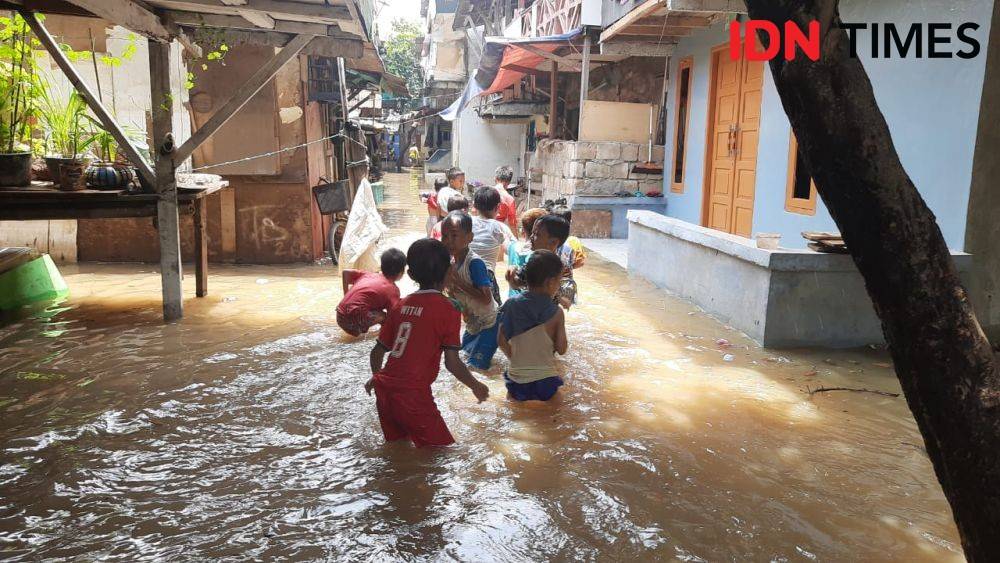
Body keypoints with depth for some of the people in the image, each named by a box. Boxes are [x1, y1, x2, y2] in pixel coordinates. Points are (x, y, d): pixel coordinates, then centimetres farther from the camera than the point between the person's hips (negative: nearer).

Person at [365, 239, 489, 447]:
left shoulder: (401, 304, 9)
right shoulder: (448, 310, -8)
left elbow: (377, 351, 15)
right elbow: (452, 362, -12)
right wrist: (476, 386, 5)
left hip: (384, 389, 7)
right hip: (413, 395, -6)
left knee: (397, 442, 26)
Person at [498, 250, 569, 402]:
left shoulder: (511, 305, -5)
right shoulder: (556, 313, -11)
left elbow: (502, 340, -1)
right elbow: (561, 349, -6)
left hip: (517, 380, 3)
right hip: (545, 381, -3)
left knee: (514, 396, 29)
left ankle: (515, 395, 5)